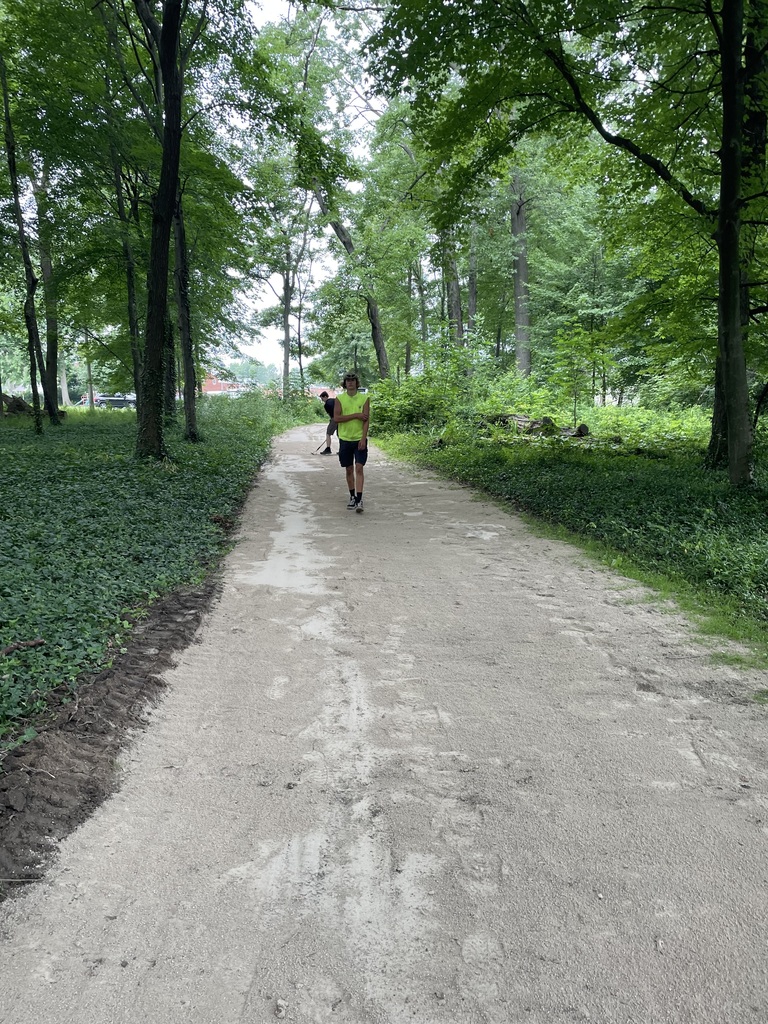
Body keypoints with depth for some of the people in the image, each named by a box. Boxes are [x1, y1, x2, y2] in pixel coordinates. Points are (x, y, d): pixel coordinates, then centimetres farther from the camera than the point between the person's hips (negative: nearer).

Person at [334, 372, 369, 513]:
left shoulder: (364, 398, 0)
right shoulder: (339, 399, 1)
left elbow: (366, 419, -4)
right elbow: (336, 418, -9)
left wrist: (363, 439, -13)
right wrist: (356, 415, -14)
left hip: (360, 439, -2)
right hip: (345, 439, 2)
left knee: (359, 468, -11)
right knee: (349, 470, 10)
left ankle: (359, 500, -14)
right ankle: (352, 496, 24)